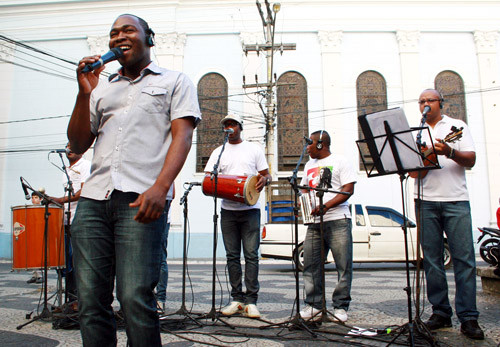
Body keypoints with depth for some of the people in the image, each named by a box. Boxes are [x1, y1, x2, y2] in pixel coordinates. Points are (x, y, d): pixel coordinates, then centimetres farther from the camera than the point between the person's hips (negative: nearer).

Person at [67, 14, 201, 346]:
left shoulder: (174, 81, 14)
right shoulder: (103, 88, 27)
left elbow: (182, 136, 0)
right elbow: (78, 145, 22)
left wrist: (160, 187, -16)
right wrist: (84, 93, 9)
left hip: (140, 200, -4)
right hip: (93, 198, 5)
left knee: (135, 298, -10)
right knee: (90, 299, 3)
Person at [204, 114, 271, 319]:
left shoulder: (254, 149, 11)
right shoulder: (219, 152, 15)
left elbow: (266, 175, 11)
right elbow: (208, 177, 8)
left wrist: (264, 179, -12)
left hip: (250, 209, -2)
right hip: (228, 210, 2)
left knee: (251, 254, -6)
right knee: (232, 255, 4)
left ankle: (251, 301, 0)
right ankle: (237, 299, 12)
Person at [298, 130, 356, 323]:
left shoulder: (339, 162, 1)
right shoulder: (309, 165, 21)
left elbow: (348, 190, -7)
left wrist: (326, 206, -19)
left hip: (338, 220, -6)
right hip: (314, 222, 6)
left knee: (343, 265, -2)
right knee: (310, 264, 4)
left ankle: (341, 306, 9)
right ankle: (314, 304, 16)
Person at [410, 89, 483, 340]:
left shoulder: (457, 126, 12)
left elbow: (471, 160, 1)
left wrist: (450, 152, -19)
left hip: (455, 199, -2)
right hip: (426, 201, 2)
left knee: (464, 257, -6)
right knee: (431, 259, 3)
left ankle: (468, 318, 1)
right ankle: (440, 312, 12)